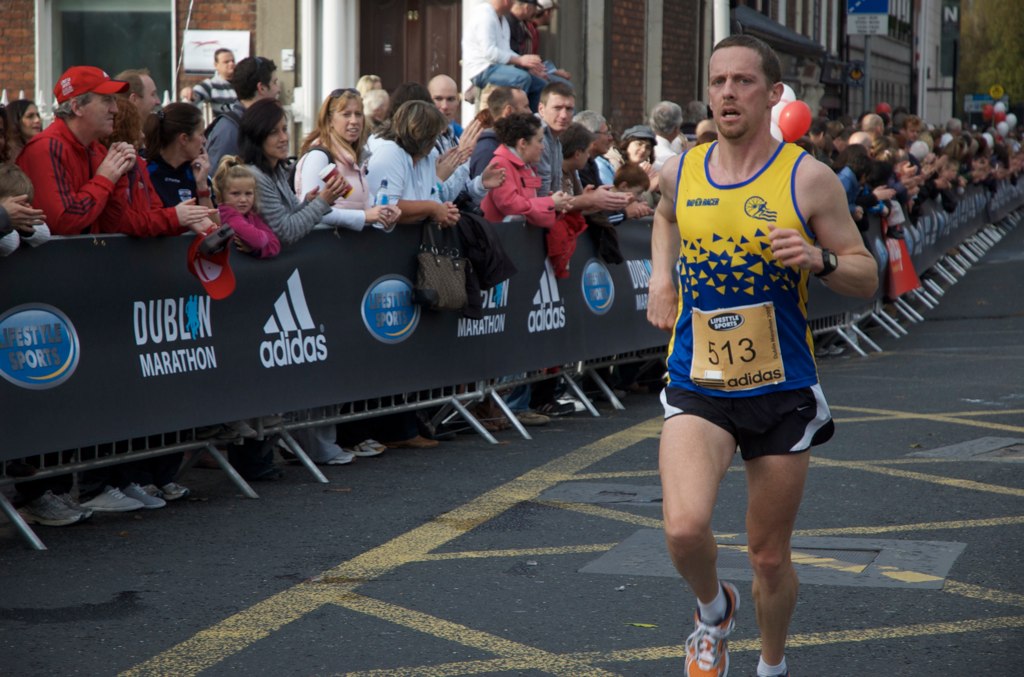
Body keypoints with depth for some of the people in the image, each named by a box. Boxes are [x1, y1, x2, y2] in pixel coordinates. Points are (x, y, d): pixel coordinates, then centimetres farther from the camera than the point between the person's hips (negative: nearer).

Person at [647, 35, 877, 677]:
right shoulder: (681, 172, 2)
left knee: (770, 558, 9)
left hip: (782, 390, -1)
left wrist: (819, 259, -21)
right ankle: (714, 609, 11)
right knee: (685, 528, -22)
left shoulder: (807, 178, -7)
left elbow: (867, 278, -2)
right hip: (697, 388, 1)